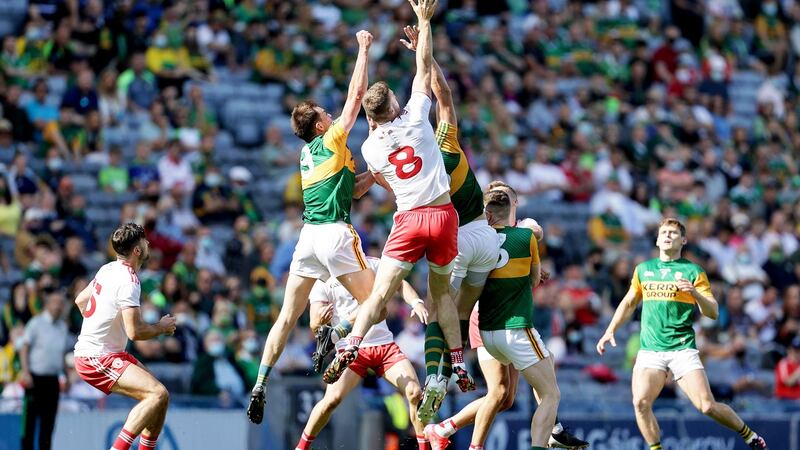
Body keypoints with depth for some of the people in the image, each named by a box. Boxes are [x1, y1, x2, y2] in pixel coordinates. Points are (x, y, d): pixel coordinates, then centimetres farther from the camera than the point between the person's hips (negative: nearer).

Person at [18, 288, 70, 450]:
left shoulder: (63, 326, 13)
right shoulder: (36, 323, -4)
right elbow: (24, 348, -5)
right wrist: (25, 373, -15)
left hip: (52, 380, 5)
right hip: (35, 378, -5)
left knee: (49, 421, 5)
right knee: (30, 419, -5)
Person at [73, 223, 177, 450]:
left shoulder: (108, 269, 9)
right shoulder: (128, 282, -21)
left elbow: (80, 300, 24)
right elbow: (135, 331, -25)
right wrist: (162, 327, -7)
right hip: (96, 359, -10)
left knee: (160, 396, 11)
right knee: (158, 394, -24)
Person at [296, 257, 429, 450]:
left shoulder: (373, 265, 8)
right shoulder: (323, 278, 0)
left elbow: (399, 283, -3)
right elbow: (315, 325, -2)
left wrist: (416, 302, -23)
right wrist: (320, 322, -27)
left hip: (385, 345, 3)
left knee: (414, 392, -12)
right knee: (333, 398, -23)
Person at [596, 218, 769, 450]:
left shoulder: (693, 271, 2)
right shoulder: (643, 269, 13)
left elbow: (713, 312, -2)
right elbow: (629, 303, 27)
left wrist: (695, 293, -20)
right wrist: (610, 331, 18)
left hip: (683, 349, -3)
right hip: (650, 350, 3)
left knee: (707, 406, -10)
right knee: (641, 403, -19)